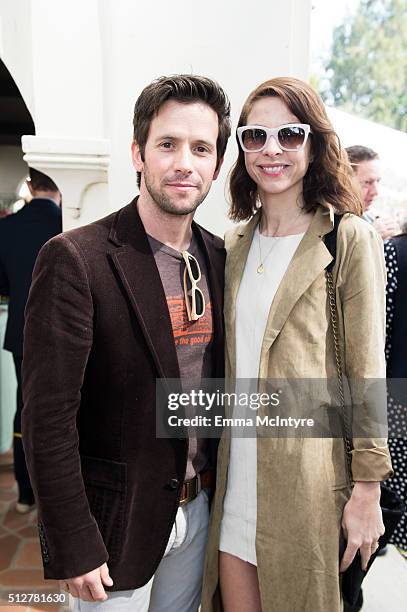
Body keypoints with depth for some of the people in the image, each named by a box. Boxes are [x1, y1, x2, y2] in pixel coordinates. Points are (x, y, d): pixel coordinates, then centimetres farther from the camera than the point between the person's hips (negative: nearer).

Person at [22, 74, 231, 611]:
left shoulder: (220, 258, 0)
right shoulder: (74, 259, -19)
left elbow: (221, 381, 7)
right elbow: (48, 419, -18)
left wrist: (219, 490, 7)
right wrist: (74, 547, -15)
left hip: (198, 507, 6)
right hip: (117, 520, -5)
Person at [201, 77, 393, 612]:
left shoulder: (349, 239, -8)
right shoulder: (236, 243, 7)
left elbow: (367, 371, -8)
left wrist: (368, 488, -7)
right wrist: (212, 458, 12)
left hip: (308, 476, -4)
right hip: (236, 472, 5)